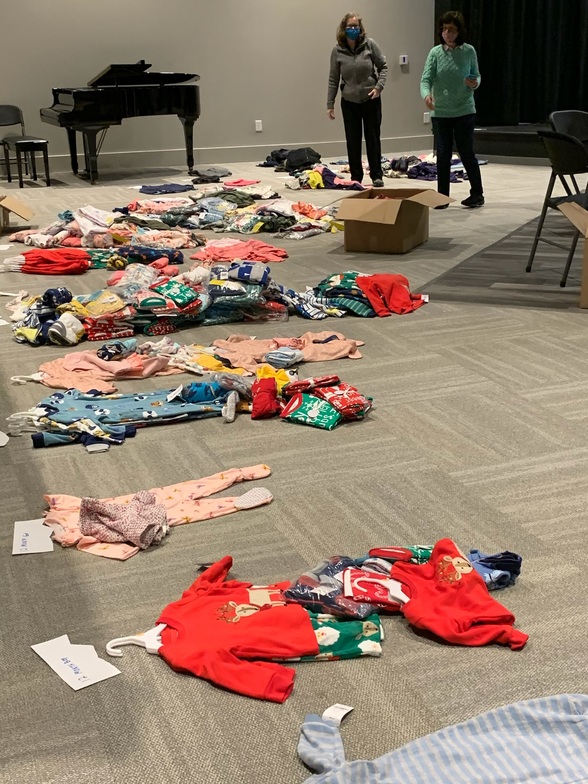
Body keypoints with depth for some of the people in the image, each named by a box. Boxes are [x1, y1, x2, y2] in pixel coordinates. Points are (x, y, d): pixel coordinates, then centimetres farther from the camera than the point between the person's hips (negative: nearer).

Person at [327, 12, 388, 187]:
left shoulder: (370, 44, -6)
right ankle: (356, 177, 15)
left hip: (371, 100, -1)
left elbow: (383, 67, 1)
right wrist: (330, 104, 0)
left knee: (373, 138, 5)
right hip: (349, 102, 1)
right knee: (353, 141, 5)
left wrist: (379, 86, -14)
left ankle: (376, 176, 13)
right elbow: (333, 79, 1)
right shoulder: (337, 51, -4)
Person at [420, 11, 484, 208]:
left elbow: (476, 75, 6)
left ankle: (477, 194, 16)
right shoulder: (435, 52, -3)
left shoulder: (469, 51, -3)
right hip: (440, 112, 1)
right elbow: (426, 79, -11)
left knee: (466, 153, 2)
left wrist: (475, 83, -18)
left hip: (464, 111, -1)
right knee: (443, 155, 4)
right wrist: (427, 94, -33)